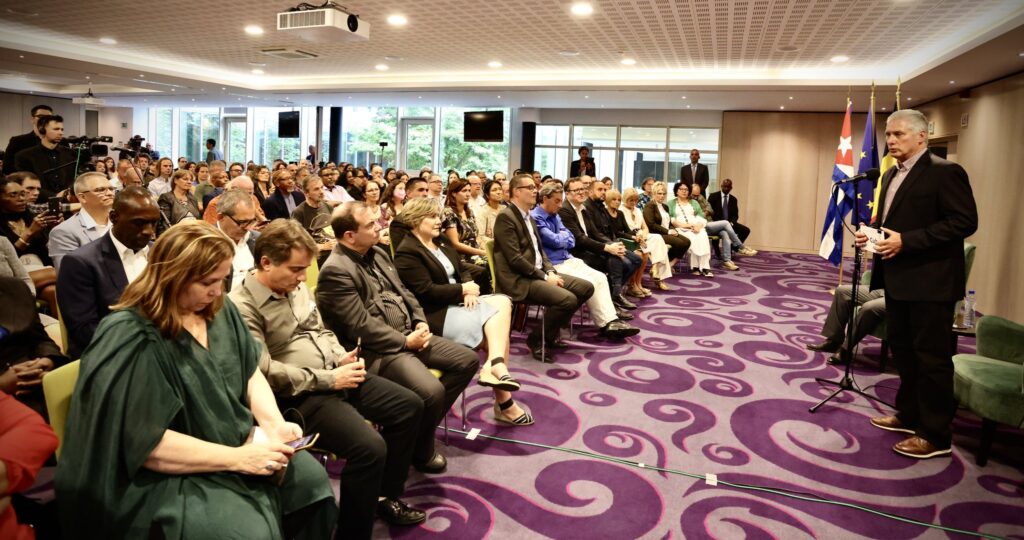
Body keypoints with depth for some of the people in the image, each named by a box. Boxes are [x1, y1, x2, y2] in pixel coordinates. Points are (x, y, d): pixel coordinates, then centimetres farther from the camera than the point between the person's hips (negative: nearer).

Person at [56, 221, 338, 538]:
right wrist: (238, 458, -26)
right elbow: (145, 443, -25)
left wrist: (274, 424, -11)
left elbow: (251, 375, 8)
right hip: (164, 476, -7)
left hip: (236, 441, 7)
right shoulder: (129, 340, -21)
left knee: (311, 478, -5)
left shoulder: (218, 311, 2)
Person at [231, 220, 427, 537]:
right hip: (298, 395, -9)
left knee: (409, 405, 7)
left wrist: (341, 357, -1)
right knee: (369, 448, -27)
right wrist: (328, 379, -19)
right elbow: (266, 373, -23)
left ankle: (387, 495, 22)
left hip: (334, 375, 9)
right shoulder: (242, 307, -18)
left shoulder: (296, 287, 8)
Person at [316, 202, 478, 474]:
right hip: (377, 349, -9)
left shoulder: (377, 253, 11)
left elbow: (403, 292, 18)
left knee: (467, 360, 4)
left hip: (408, 334, 10)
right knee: (431, 391, -29)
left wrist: (420, 322, 0)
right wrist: (406, 341, -16)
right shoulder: (336, 271, -18)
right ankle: (420, 450, 2)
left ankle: (425, 422, 15)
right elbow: (361, 327, -22)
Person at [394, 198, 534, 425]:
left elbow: (461, 273, 16)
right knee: (497, 330, -18)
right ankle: (504, 402, -16)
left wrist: (469, 290, -7)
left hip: (457, 303, 8)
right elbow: (427, 292, -18)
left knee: (502, 302, -17)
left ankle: (494, 365, -25)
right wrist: (464, 290, -10)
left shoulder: (441, 245, 19)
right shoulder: (407, 252, -10)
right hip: (436, 314, -8)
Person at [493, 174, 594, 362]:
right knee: (568, 299, -27)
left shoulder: (529, 217, 18)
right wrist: (545, 277, -15)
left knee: (586, 288, 3)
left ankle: (551, 333, 13)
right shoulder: (505, 217, -13)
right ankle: (536, 339, -5)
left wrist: (550, 272, 2)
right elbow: (515, 259, -19)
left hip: (539, 273, 10)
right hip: (519, 279, -10)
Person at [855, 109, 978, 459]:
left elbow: (964, 221, -19)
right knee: (902, 349, 17)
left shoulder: (945, 172, -12)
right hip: (898, 278, 9)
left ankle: (935, 435, 8)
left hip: (930, 281, -9)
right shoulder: (891, 176, 15)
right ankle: (910, 414, 32)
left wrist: (906, 241, -24)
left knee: (931, 356, -2)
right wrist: (870, 234, 2)